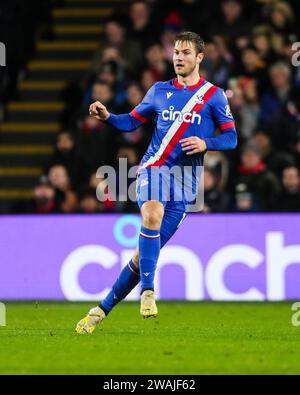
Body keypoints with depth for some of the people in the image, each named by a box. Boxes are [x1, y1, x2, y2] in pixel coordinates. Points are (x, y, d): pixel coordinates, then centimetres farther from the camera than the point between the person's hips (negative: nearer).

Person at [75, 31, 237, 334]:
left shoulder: (214, 96, 5)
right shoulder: (159, 91, 12)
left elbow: (231, 137, 4)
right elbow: (132, 121, 18)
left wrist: (206, 144, -15)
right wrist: (107, 117, -2)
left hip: (184, 180, 0)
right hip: (153, 168, 0)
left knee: (146, 252, -2)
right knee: (152, 214, -35)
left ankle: (102, 310, 9)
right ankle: (147, 292, -33)